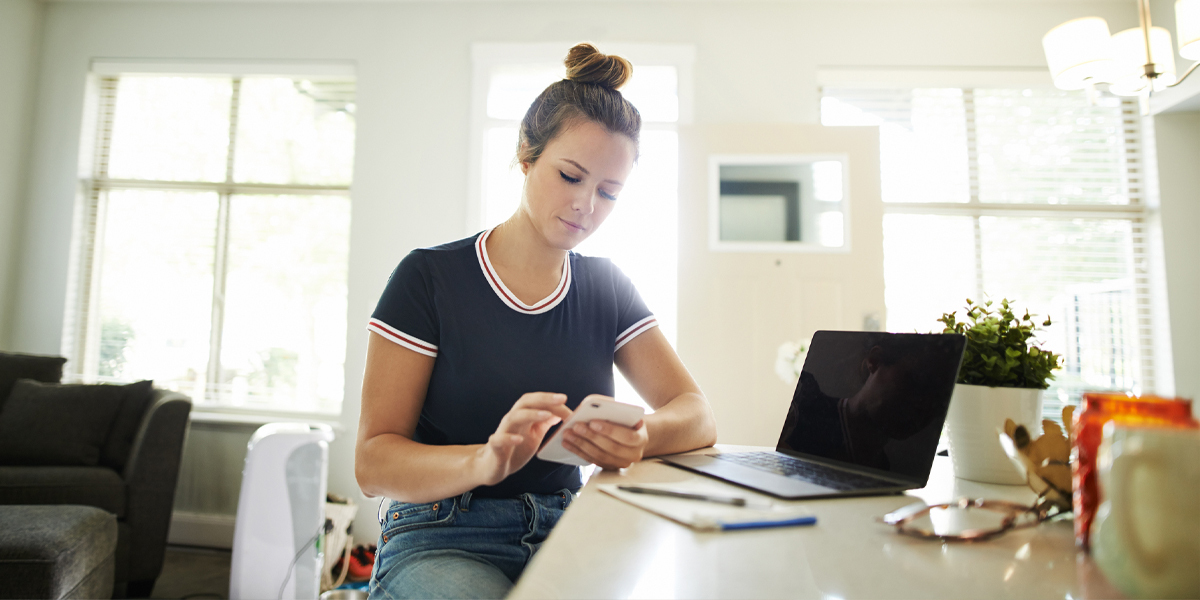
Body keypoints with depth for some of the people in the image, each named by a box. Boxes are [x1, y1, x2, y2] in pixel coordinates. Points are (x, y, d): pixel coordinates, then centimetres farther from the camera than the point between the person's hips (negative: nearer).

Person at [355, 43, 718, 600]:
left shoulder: (607, 288, 6)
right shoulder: (429, 277, -7)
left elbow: (697, 413, 0)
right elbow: (373, 461, -10)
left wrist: (641, 437, -23)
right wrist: (485, 460, -30)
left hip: (564, 532, 4)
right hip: (442, 538, -3)